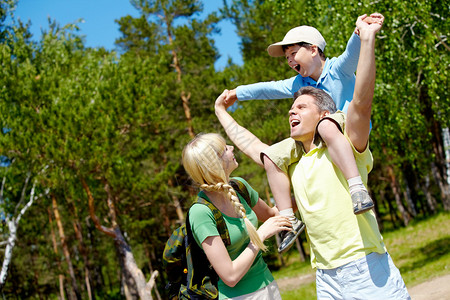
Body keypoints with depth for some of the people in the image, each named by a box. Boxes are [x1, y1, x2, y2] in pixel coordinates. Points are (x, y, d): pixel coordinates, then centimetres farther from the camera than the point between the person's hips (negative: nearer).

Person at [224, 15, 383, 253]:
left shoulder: (338, 68, -4)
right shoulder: (298, 83, 17)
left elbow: (353, 52, -25)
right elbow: (269, 89, 26)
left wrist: (360, 31, -47)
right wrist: (238, 93, 32)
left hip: (349, 128, -8)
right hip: (313, 140, 8)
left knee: (326, 126, -43)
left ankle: (358, 189, -51)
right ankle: (289, 219, -10)